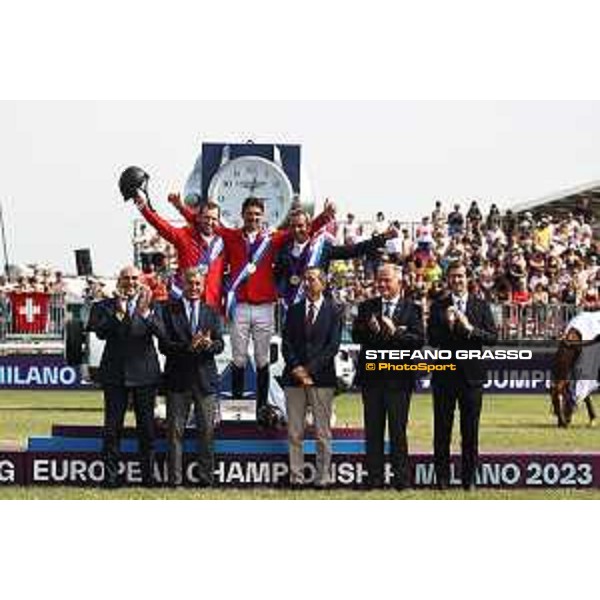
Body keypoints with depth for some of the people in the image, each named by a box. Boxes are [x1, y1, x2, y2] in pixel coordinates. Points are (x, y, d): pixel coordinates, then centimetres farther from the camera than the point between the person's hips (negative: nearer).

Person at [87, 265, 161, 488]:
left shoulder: (151, 306, 6)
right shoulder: (105, 307, 5)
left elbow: (160, 331, -10)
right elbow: (101, 332, -11)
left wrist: (145, 312, -24)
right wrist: (119, 313, -22)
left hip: (144, 372, 1)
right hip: (115, 373, 0)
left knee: (146, 426, 5)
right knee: (112, 426, 0)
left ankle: (148, 474, 12)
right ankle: (111, 475, 4)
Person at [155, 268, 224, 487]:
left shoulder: (211, 313, 13)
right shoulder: (169, 310, 3)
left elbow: (220, 344, 4)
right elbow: (164, 344, -5)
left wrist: (209, 344, -19)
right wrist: (188, 346, -20)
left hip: (205, 378, 2)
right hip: (178, 379, -2)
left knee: (206, 430, 4)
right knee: (175, 430, -1)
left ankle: (206, 477, 9)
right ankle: (175, 479, 1)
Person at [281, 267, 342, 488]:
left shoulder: (333, 311, 4)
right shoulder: (294, 311, 13)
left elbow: (333, 345, -4)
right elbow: (286, 343, 7)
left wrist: (311, 369, -11)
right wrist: (295, 368, -8)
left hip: (321, 377, -3)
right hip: (294, 377, 3)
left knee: (322, 433, -2)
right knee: (294, 432, 1)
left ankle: (323, 477, 2)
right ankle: (296, 476, 3)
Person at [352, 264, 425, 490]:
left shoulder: (411, 309, 1)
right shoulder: (367, 307, 10)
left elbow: (419, 340, -9)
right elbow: (356, 336, 1)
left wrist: (395, 333, -20)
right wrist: (370, 330, -18)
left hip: (398, 377, -3)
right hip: (372, 376, 3)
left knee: (398, 430, 0)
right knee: (373, 429, 6)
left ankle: (401, 478, 5)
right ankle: (374, 478, 10)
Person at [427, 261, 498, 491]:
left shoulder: (481, 306, 5)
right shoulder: (438, 307, 4)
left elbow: (493, 337, -3)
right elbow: (432, 339, -3)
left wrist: (470, 328, -16)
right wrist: (447, 325, -19)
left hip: (471, 375, 0)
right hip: (444, 374, 0)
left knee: (470, 431, 3)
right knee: (442, 430, 2)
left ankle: (469, 479, 9)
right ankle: (442, 478, 7)